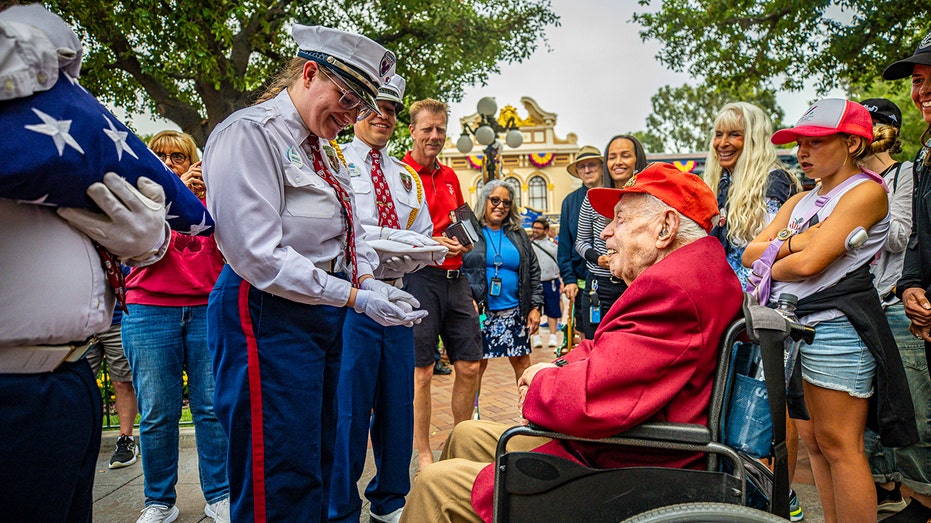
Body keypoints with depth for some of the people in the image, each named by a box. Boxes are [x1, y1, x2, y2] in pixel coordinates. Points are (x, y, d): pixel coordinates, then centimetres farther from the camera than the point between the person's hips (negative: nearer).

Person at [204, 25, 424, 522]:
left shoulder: (323, 149, 17)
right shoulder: (249, 133, -11)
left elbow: (345, 237, 21)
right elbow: (259, 255, -21)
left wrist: (369, 282, 0)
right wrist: (355, 296, -20)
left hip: (325, 314, 9)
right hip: (268, 314, -9)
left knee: (317, 466, 18)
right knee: (281, 481, -1)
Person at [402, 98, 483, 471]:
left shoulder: (449, 176, 17)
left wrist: (464, 242, 7)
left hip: (454, 277, 7)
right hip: (418, 277, -7)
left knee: (470, 366, 9)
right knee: (421, 371, 1)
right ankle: (424, 455, 16)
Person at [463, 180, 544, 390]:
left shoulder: (518, 235, 14)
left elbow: (533, 272, 14)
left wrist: (535, 307, 6)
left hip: (514, 312, 3)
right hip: (479, 312, -3)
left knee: (522, 362, 5)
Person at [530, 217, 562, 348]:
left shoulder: (553, 244, 9)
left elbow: (561, 264, 14)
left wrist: (562, 281, 8)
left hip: (551, 283, 1)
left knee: (553, 311, 6)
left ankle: (553, 336, 15)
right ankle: (536, 337, 12)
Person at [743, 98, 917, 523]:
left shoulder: (866, 191, -5)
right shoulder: (800, 201, 18)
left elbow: (809, 263, -16)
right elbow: (750, 253, 8)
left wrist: (771, 267, 2)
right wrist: (793, 242, -8)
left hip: (836, 326, -8)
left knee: (838, 444, -3)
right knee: (812, 439, 12)